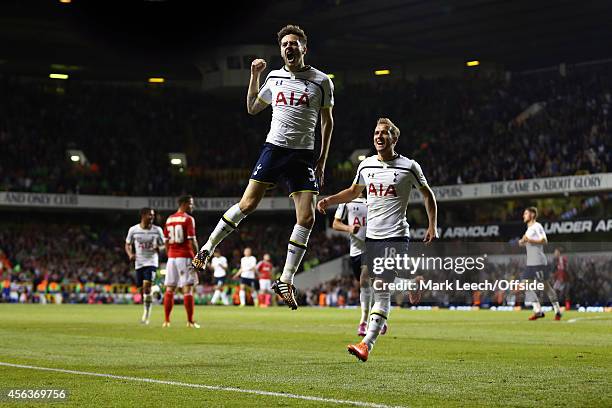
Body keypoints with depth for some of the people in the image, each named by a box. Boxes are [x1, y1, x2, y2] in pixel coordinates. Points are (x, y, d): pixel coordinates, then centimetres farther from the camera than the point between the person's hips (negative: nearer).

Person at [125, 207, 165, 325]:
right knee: (142, 289, 6)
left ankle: (147, 313, -12)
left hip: (151, 262, -2)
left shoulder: (157, 230, 0)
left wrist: (159, 248, -13)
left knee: (147, 285, -19)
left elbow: (163, 245, 10)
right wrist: (130, 254, -8)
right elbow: (128, 245, 11)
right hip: (139, 263, 2)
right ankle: (147, 312, 26)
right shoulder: (133, 230, 0)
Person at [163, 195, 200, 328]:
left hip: (172, 257, 6)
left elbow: (166, 241, 14)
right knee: (188, 289, -4)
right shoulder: (188, 219, -8)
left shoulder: (169, 219, 12)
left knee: (170, 290, 9)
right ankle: (190, 321, -5)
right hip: (185, 257, -6)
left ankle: (166, 320, 10)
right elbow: (192, 241, -13)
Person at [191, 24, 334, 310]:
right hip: (274, 147, 1)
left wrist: (323, 159, 6)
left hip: (303, 155, -1)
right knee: (247, 204, -9)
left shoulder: (321, 81, 3)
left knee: (306, 218, -9)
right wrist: (254, 76, 11)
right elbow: (252, 108, 23)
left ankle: (285, 281, 1)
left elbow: (327, 121, 11)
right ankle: (207, 249, 7)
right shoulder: (274, 77, 9)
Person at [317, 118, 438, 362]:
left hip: (395, 236, -5)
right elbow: (354, 191, 28)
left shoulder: (409, 167, -2)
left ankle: (367, 344, -21)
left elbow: (427, 194, 12)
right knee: (378, 289, 5)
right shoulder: (366, 165, 10)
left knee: (381, 289, -14)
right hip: (371, 236, 5)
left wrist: (433, 226, 5)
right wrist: (330, 200, 13)